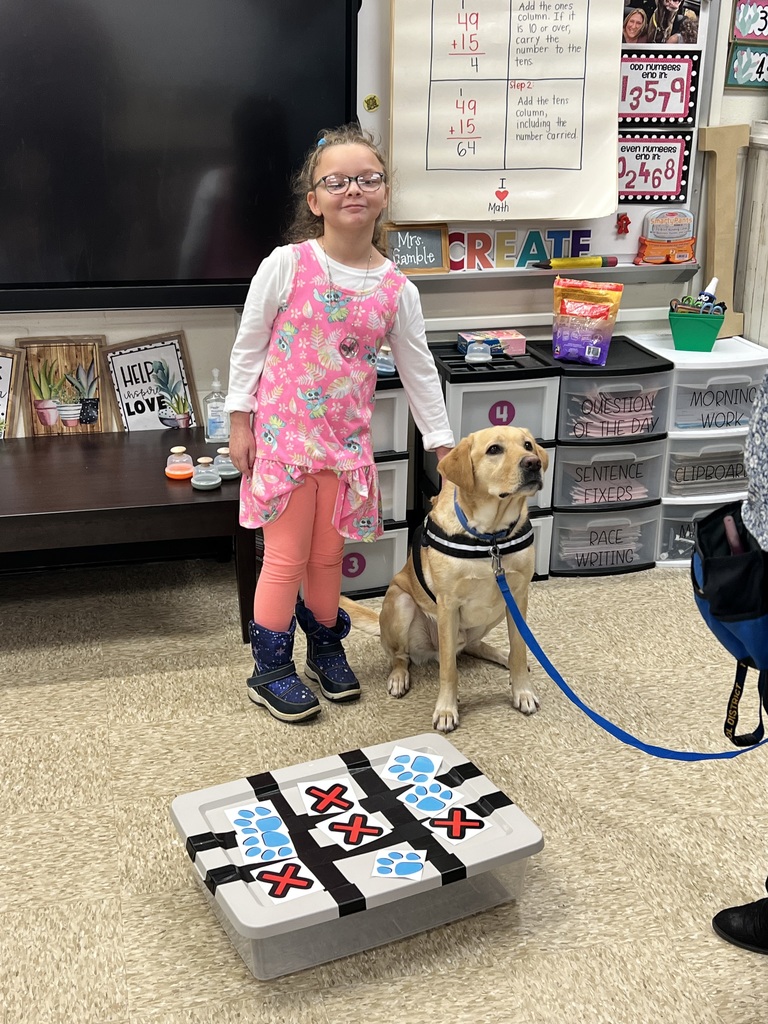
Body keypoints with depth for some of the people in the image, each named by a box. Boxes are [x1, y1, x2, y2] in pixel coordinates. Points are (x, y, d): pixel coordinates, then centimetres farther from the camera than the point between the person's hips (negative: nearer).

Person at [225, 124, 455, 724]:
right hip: (283, 433, -3)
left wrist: (444, 446, 7)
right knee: (287, 557, 3)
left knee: (328, 553, 14)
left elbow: (419, 370, 6)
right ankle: (270, 670, 19)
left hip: (347, 439, 3)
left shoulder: (397, 289, -1)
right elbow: (248, 346, -3)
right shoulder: (286, 265, -10)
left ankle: (326, 647, 35)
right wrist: (240, 422, -4)